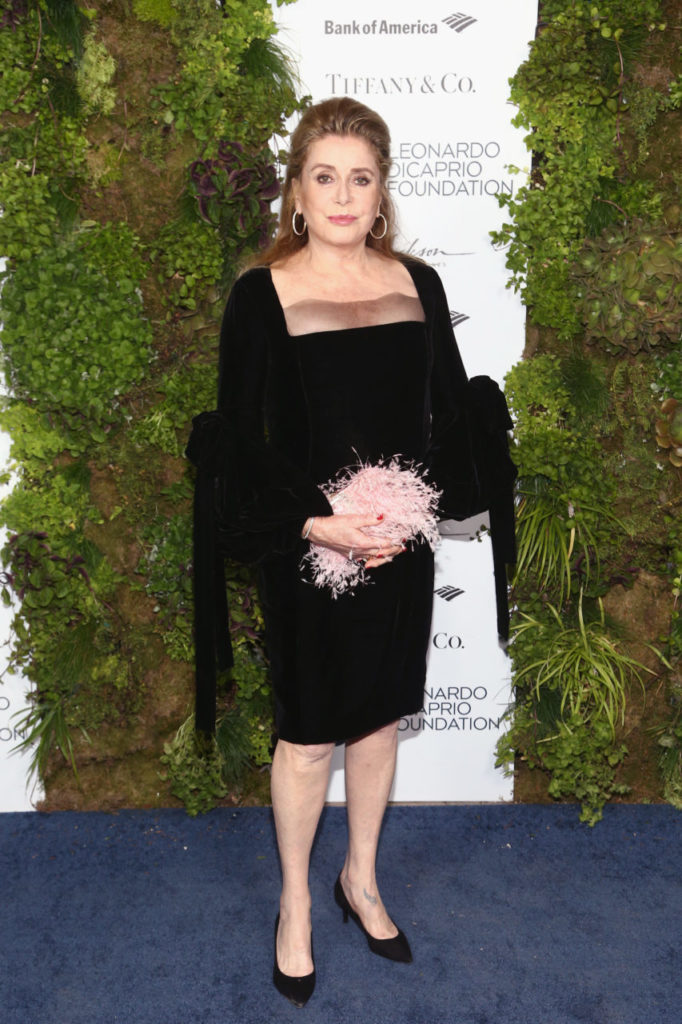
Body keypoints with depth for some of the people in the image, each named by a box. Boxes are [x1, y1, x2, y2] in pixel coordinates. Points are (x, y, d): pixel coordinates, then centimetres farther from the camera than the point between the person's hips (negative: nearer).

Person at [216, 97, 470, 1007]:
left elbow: (453, 409, 6)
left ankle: (361, 880, 40)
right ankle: (295, 906, 32)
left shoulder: (417, 284, 3)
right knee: (308, 735, 9)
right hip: (307, 550, -3)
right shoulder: (262, 294, -8)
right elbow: (241, 439, -10)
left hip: (401, 549, 4)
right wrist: (315, 523, -20)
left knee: (379, 718, 17)